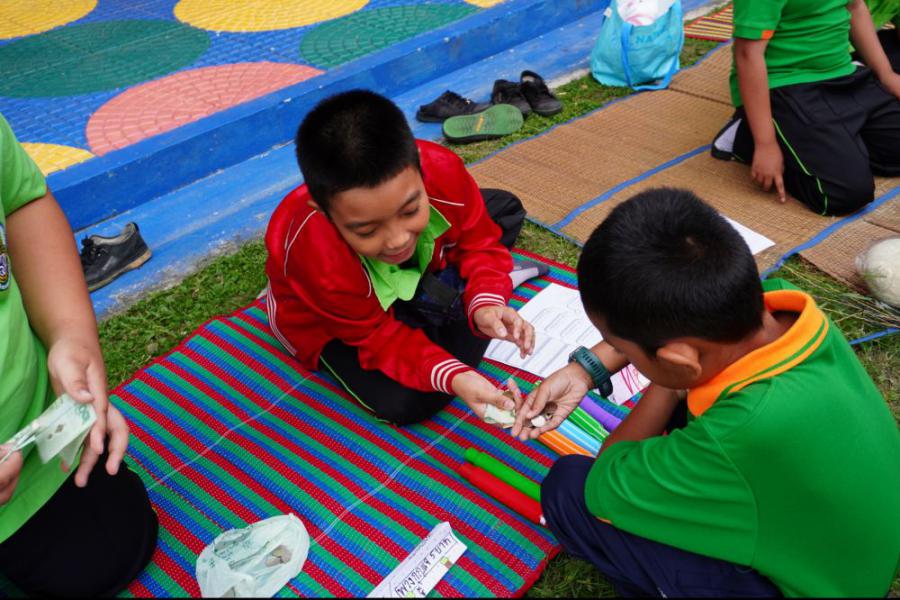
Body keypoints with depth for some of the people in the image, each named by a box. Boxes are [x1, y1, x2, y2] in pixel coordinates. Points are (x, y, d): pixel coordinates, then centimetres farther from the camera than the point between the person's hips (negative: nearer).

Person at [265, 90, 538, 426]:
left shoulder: (441, 169, -36)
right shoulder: (317, 258, -45)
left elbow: (479, 242, -18)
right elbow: (379, 336, -30)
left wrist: (485, 302, -38)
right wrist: (453, 377, -46)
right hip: (328, 322, -3)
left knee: (506, 208, 5)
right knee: (404, 402, -24)